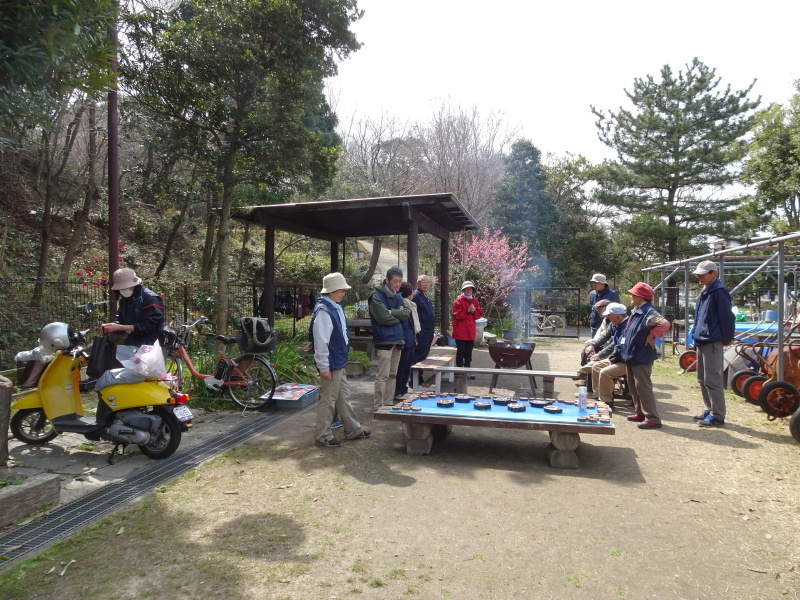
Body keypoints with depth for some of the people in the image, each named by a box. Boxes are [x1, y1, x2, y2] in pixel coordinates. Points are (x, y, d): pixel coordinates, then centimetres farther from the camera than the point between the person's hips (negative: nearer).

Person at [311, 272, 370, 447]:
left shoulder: (336, 307, 9)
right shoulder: (323, 311, -22)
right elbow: (320, 341, -24)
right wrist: (323, 367, -22)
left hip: (340, 362, 10)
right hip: (331, 364, -10)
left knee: (344, 397, 19)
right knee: (328, 400, 2)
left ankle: (353, 430, 31)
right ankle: (322, 436, 15)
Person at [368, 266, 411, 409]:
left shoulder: (397, 297, 15)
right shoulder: (377, 296, -8)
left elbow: (406, 314, 2)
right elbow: (384, 318, -18)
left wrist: (392, 312, -13)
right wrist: (399, 315, -3)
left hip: (397, 339, 8)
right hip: (384, 340, -7)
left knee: (393, 375, 11)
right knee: (383, 376, -7)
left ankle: (389, 403, 20)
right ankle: (379, 407, 0)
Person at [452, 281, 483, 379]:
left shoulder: (475, 301, 11)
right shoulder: (458, 301, -7)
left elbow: (479, 314, 9)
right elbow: (457, 315, -15)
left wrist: (474, 312, -10)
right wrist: (468, 311, -19)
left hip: (471, 332, 6)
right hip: (460, 332, -6)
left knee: (468, 353, 12)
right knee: (461, 352, 0)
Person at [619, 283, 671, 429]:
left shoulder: (649, 312, -19)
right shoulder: (635, 312, 12)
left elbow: (664, 324, -34)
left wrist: (651, 336, -22)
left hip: (641, 358, -10)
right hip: (631, 356, 10)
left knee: (643, 387, -6)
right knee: (633, 387, 17)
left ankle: (653, 419, 1)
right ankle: (641, 413, 28)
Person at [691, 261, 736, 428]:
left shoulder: (719, 291, -13)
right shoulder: (705, 292, 16)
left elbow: (726, 317, -15)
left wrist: (727, 338, -9)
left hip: (712, 343, -10)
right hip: (701, 341, 10)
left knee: (712, 380, -6)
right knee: (702, 380, 17)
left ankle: (717, 416, 2)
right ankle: (710, 410, 28)